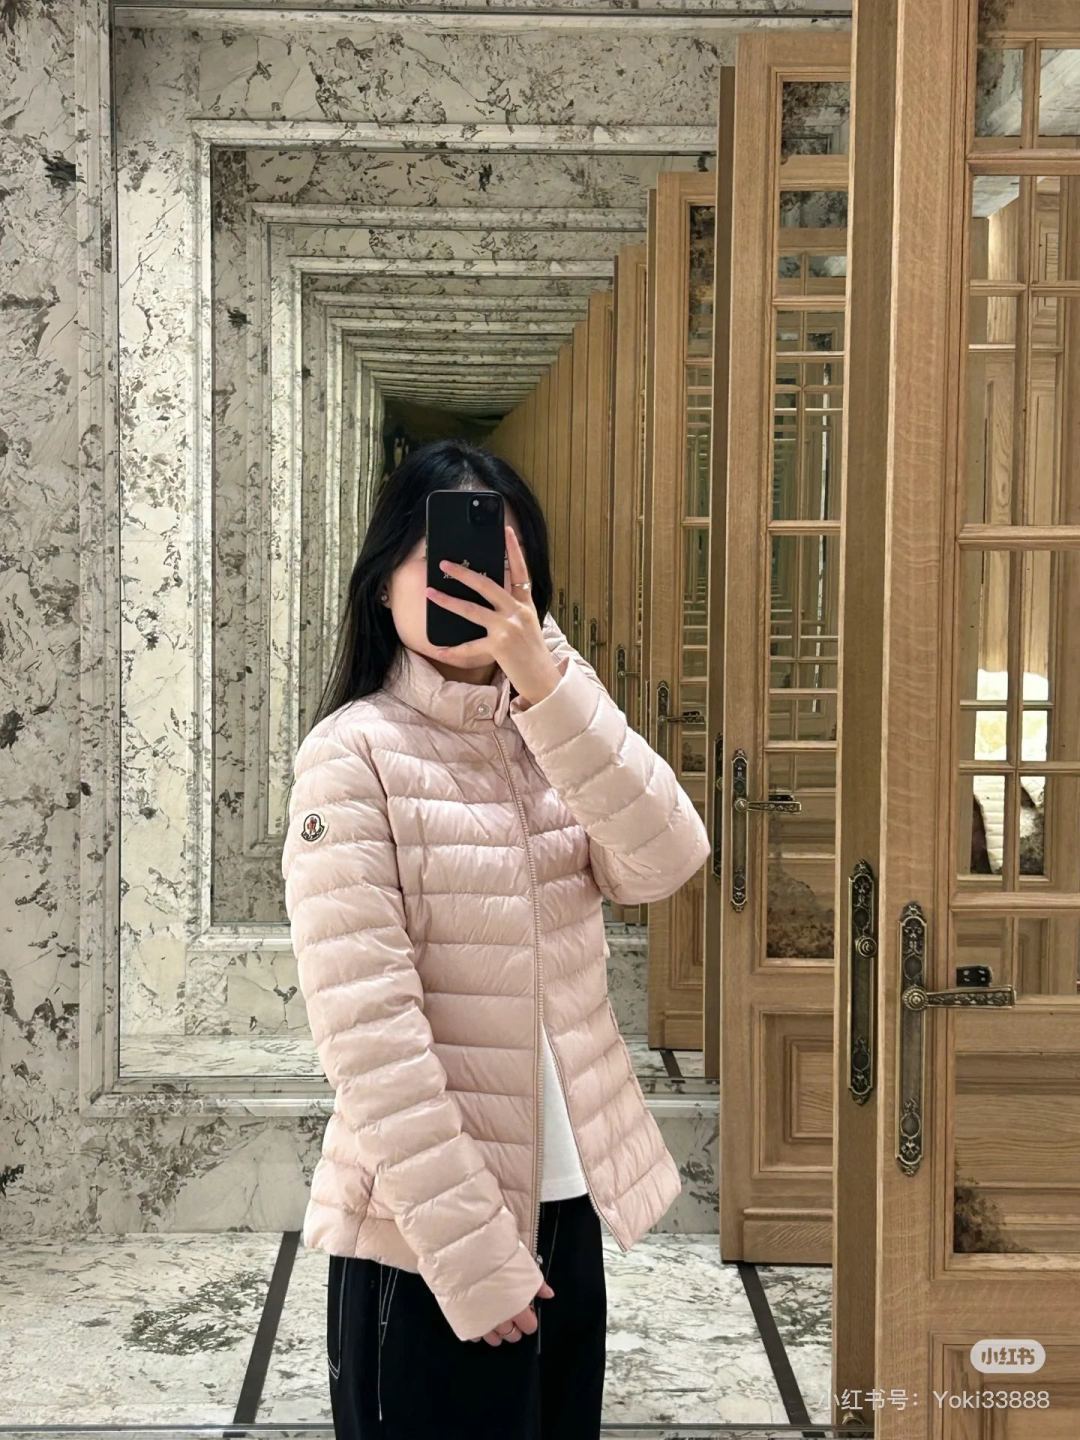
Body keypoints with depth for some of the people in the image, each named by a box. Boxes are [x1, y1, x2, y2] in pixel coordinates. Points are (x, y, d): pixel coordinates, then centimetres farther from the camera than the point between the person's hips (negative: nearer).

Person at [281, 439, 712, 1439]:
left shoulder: (553, 731, 8)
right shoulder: (354, 753, -12)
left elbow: (665, 863, -11)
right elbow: (366, 1023, -17)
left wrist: (548, 684, -21)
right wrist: (471, 1248, -19)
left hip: (570, 1211, 6)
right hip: (425, 1232, -6)